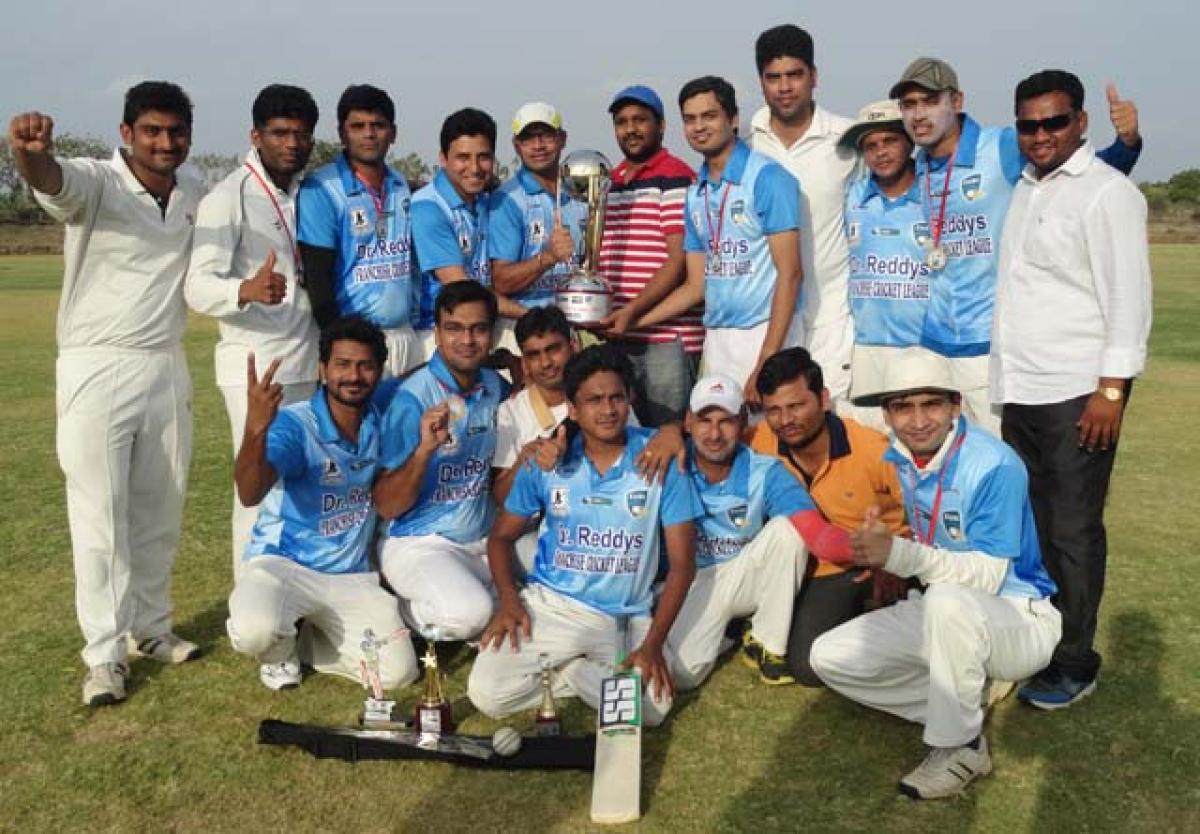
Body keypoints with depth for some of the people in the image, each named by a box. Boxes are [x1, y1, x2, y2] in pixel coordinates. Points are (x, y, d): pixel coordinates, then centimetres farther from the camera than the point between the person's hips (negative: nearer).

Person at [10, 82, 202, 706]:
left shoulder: (195, 196, 5)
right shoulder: (95, 182, -12)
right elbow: (52, 180, -36)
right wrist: (31, 153, -58)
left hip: (166, 369, 5)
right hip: (97, 369, -5)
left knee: (161, 511, 12)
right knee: (100, 516, -3)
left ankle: (149, 629, 27)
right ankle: (105, 654, 7)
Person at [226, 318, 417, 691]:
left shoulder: (380, 422, -1)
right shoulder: (293, 424, -18)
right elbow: (250, 493, -33)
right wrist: (255, 428, -51)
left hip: (352, 577, 5)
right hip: (283, 563, -4)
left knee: (398, 672, -11)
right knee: (254, 631, -36)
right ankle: (281, 650, 5)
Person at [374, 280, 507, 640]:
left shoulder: (496, 387, 2)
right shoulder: (413, 398, -15)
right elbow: (386, 507, -16)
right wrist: (424, 449, -31)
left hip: (483, 540, 6)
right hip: (419, 542, -6)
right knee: (468, 612, -30)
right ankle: (411, 611, 2)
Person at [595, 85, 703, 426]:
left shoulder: (675, 177, -5)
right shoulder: (609, 183, 18)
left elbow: (680, 258, -12)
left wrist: (632, 311, -19)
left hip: (669, 334, -7)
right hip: (619, 335, 7)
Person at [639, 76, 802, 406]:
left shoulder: (767, 178, -6)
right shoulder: (695, 194, 14)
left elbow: (789, 273, -12)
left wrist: (766, 363, -18)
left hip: (765, 334, -6)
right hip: (716, 338, 6)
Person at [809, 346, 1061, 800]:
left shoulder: (994, 466, -24)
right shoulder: (895, 460, -3)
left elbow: (988, 576, -28)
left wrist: (898, 553, -40)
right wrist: (874, 552, -12)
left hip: (1017, 617, -7)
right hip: (938, 613, 7)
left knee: (948, 601, -41)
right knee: (828, 657, -6)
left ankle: (962, 746, -18)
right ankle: (965, 704, -2)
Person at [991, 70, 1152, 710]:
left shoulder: (1108, 193, -6)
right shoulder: (1024, 188, 16)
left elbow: (1129, 298, -10)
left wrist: (1111, 390, -16)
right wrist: (1007, 382, 14)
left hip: (1077, 394, -7)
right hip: (1020, 392, 7)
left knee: (1072, 533, 0)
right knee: (1027, 527, 12)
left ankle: (1073, 666, 13)